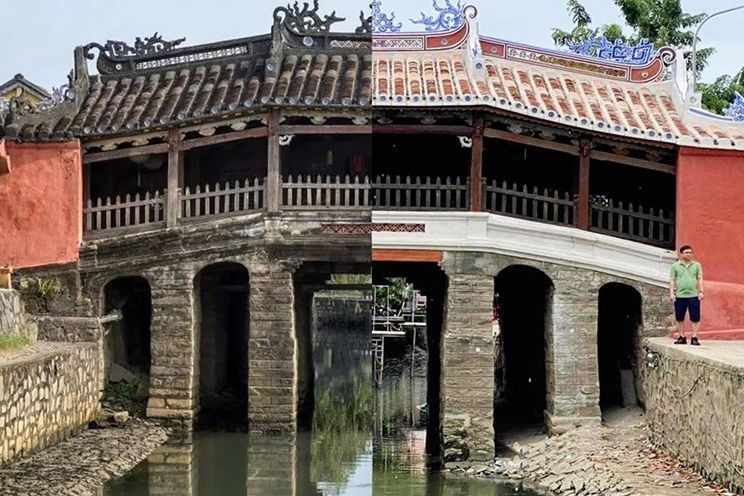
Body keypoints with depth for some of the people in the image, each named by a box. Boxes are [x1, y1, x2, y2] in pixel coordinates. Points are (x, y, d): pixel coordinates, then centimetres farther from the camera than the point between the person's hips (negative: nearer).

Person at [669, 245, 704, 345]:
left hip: (693, 295, 0)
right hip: (680, 296, 0)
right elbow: (672, 280, 6)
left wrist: (701, 291, -1)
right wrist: (671, 293, -2)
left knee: (695, 318, -3)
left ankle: (694, 337, 1)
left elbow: (700, 279, 8)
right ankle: (681, 337, 14)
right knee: (679, 318, 5)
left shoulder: (696, 265, 9)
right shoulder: (675, 266, 7)